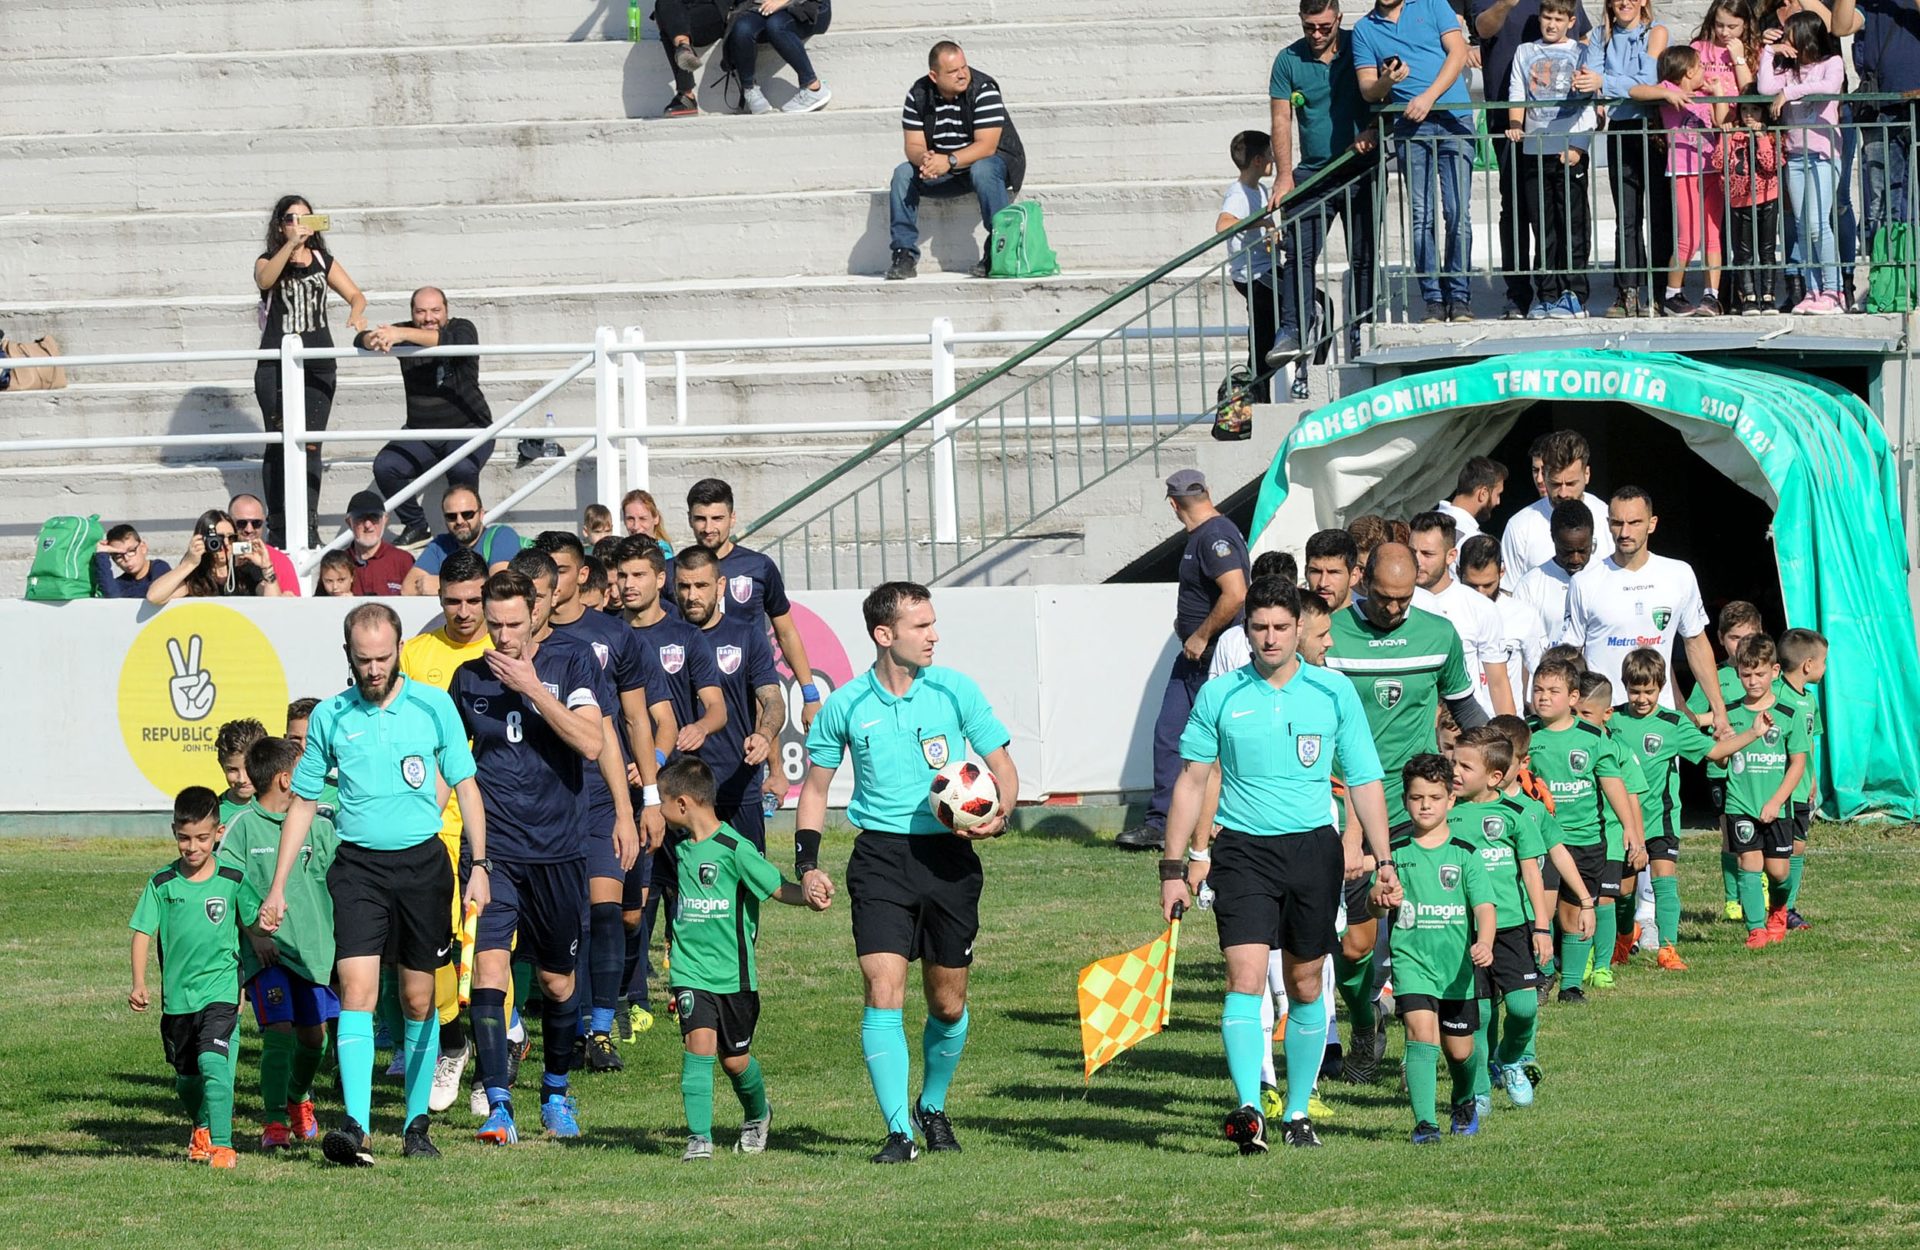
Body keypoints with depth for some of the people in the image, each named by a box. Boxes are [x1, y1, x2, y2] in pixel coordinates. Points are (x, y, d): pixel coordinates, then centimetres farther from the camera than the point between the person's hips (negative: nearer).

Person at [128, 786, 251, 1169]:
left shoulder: (232, 881, -3)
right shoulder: (162, 884, -1)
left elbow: (253, 926, 10)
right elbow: (143, 933, -1)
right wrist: (139, 984, -13)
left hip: (220, 989, -3)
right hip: (177, 995, 3)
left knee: (213, 1062, -23)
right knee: (186, 1077, 16)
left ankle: (222, 1145, -23)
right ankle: (201, 1129, 45)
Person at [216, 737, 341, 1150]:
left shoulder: (319, 828, 8)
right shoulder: (243, 828, -2)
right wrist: (254, 933, -15)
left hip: (313, 948, 4)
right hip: (267, 951, -4)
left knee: (314, 1034, 9)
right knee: (279, 1030, -15)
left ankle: (298, 1099, 37)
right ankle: (275, 1123, -11)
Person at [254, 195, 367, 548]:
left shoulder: (323, 263, 13)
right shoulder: (269, 261, 4)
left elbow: (356, 295, 8)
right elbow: (265, 280, -19)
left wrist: (357, 313, -16)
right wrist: (291, 245, -31)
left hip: (318, 366, 2)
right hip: (276, 366, -2)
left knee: (311, 445, 0)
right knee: (279, 444, -4)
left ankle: (309, 525, 1)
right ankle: (277, 525, -2)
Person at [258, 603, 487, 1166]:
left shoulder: (433, 705, 2)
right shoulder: (329, 716, 3)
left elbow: (466, 786, 7)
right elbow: (302, 803, 11)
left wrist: (480, 866, -1)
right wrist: (277, 888, 9)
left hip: (423, 861, 0)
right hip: (359, 866, 0)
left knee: (419, 998, 6)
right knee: (356, 988, -15)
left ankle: (417, 1124, 19)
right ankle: (355, 1126, -23)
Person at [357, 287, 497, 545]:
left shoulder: (462, 329, -6)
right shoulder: (406, 334, 4)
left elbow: (452, 342, -31)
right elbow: (361, 341, -7)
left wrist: (402, 335, -43)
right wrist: (374, 340, -34)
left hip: (468, 428, -4)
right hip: (420, 432, 4)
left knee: (462, 468, -35)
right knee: (384, 467, -21)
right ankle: (415, 526, 0)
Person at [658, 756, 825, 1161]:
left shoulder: (733, 848, -14)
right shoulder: (682, 847, 6)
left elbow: (776, 887, -17)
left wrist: (807, 897, -32)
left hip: (733, 973, -4)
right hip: (691, 971, 4)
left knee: (734, 1058, 8)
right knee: (699, 1042, -15)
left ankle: (758, 1114, 38)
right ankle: (699, 1137, -17)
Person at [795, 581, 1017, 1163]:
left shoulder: (955, 691, -1)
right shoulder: (846, 706, 0)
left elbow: (1003, 768, 5)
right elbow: (816, 785, 12)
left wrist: (998, 815, -16)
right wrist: (807, 863, 2)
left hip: (948, 855, 1)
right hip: (881, 857, -1)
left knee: (948, 1004, 8)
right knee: (883, 991, -15)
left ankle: (932, 1107, 34)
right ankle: (899, 1132, -12)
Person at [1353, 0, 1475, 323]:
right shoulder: (1364, 29, 14)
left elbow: (1458, 52, 0)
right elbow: (1367, 90, 8)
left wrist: (1429, 96, -11)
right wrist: (1385, 82, -15)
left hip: (1454, 120, -2)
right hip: (1409, 127, 2)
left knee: (1458, 212, -8)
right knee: (1421, 218, -5)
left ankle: (1458, 296, -3)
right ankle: (1433, 300, -2)